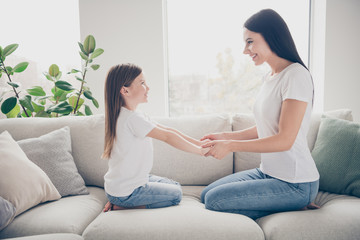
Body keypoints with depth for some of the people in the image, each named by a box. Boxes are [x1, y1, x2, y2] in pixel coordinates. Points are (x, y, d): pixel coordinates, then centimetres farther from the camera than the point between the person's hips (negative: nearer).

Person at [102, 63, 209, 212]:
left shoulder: (126, 115, 6)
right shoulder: (132, 118, -26)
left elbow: (167, 130, 2)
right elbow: (167, 137, -25)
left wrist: (199, 143, -3)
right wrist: (199, 150, -16)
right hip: (125, 192, -9)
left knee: (175, 186, 20)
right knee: (175, 194, 6)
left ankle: (118, 202, 11)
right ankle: (120, 206, 0)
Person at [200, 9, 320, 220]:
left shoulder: (296, 76, -19)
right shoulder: (269, 77, 9)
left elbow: (284, 140, -24)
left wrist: (232, 146, -19)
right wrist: (226, 136, 5)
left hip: (295, 184, -9)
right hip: (268, 172, 9)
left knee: (214, 200, -15)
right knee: (206, 194, 8)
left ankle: (294, 209, -1)